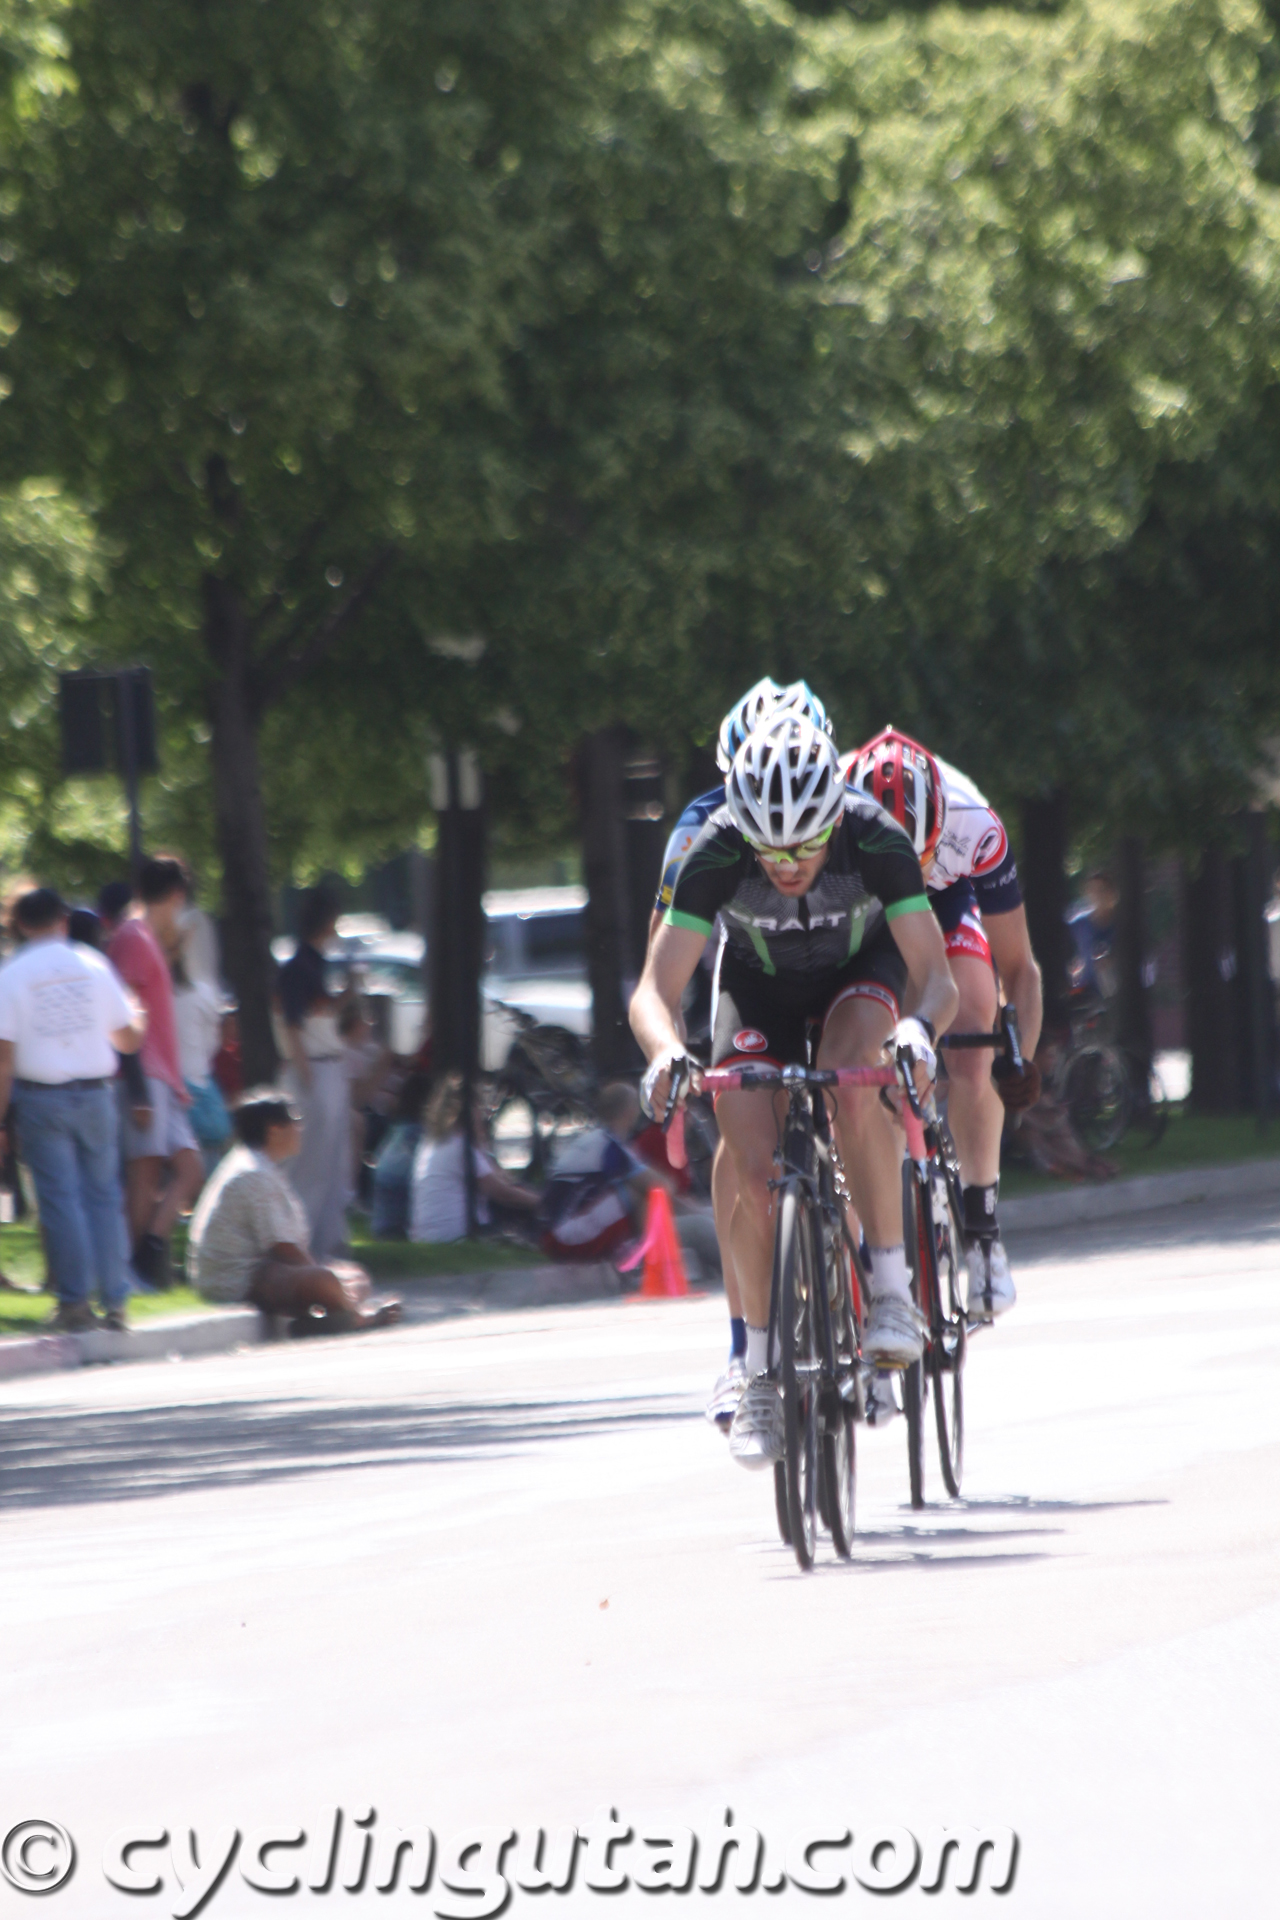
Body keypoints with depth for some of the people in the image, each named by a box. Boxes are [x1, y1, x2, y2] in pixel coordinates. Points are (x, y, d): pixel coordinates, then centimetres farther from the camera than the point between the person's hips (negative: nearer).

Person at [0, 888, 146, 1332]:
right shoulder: (93, 966, 2)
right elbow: (129, 1038, 8)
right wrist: (137, 1024, 32)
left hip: (41, 1095, -2)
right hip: (94, 1091, 2)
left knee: (59, 1196, 2)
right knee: (103, 1194, 8)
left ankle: (75, 1300, -1)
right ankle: (114, 1301, 7)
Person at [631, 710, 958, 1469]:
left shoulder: (877, 841, -35)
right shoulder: (715, 854, -34)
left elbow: (937, 978, -36)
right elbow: (655, 990, -35)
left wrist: (920, 1031, -58)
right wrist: (666, 1051, -56)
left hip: (861, 967, -1)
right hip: (760, 983, 1)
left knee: (852, 1082, -34)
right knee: (756, 1177, -15)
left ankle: (893, 1288, -22)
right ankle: (760, 1372, 0)